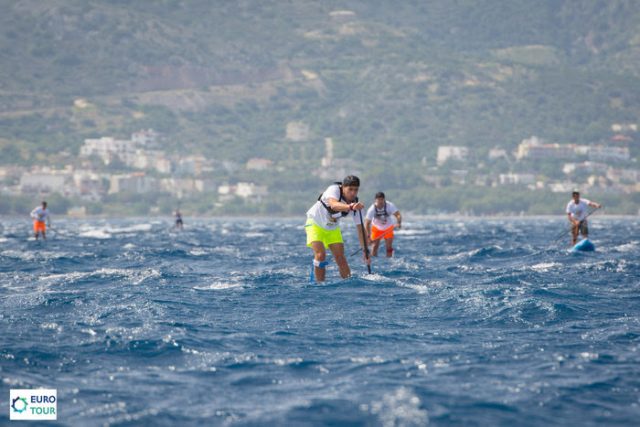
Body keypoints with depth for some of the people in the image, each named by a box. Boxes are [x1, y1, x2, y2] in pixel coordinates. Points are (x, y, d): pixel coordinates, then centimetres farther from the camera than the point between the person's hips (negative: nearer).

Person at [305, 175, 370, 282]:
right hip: (315, 224, -5)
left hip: (333, 227, 5)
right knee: (320, 255, -20)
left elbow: (360, 229, -12)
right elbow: (333, 205, -52)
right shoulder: (334, 189, -29)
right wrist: (349, 207, -71)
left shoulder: (356, 205, -16)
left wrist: (365, 251, -18)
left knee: (341, 258, -3)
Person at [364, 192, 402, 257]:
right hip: (376, 228, 0)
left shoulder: (390, 206, -27)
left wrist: (399, 223, -57)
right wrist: (368, 236, -35)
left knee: (389, 246, -5)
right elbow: (367, 223, -27)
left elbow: (398, 215, -35)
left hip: (388, 228, 1)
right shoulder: (372, 209, -28)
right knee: (375, 245, -6)